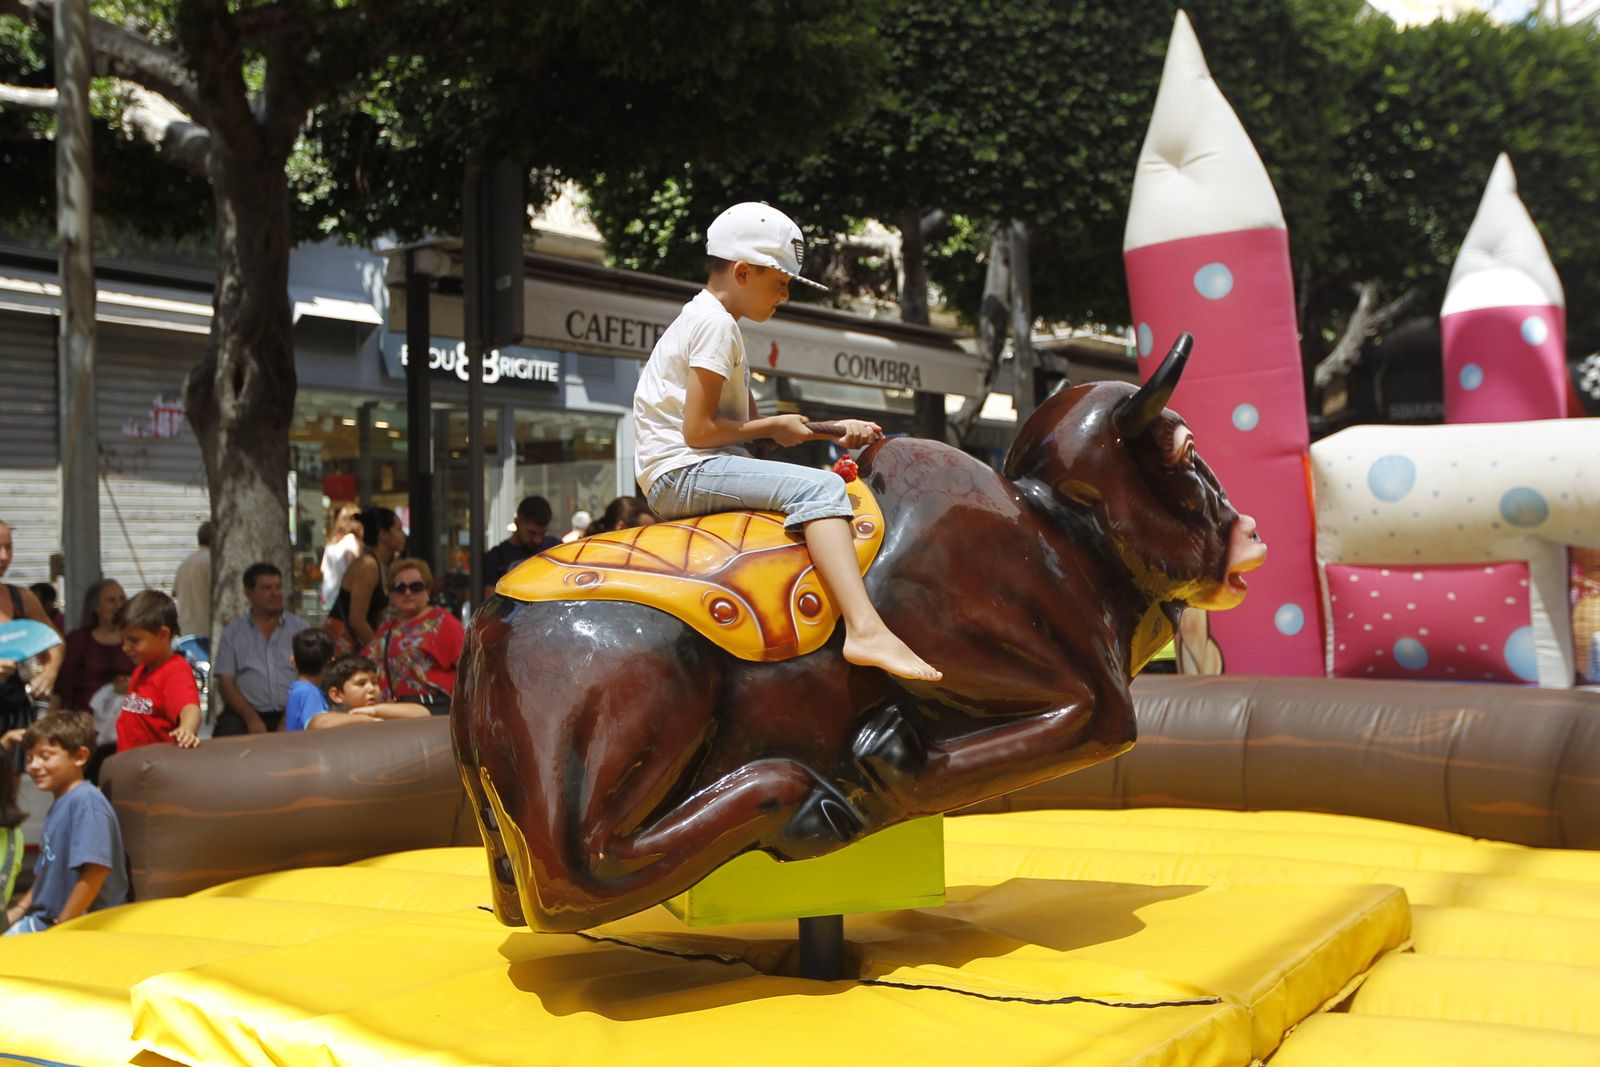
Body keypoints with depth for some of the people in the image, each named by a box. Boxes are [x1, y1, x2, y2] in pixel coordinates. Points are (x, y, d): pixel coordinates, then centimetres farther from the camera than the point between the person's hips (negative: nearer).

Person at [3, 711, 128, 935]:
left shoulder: (87, 801, -16)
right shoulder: (59, 804, 14)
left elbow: (96, 869, -24)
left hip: (83, 925, -10)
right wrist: (19, 909, 14)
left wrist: (62, 926, -19)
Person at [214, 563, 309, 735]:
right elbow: (225, 683, 5)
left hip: (292, 714, 0)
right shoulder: (232, 632, 13)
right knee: (228, 731, -32)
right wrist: (252, 719, -10)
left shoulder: (301, 627, 12)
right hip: (246, 713, 0)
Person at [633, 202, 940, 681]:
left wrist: (833, 430, 12)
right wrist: (776, 426, -6)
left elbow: (749, 422, 21)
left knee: (821, 487, 17)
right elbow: (698, 430, -19)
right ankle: (865, 629, -40)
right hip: (682, 472, -11)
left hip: (688, 474, 11)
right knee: (820, 488, -26)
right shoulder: (715, 322, -10)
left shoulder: (713, 322, 22)